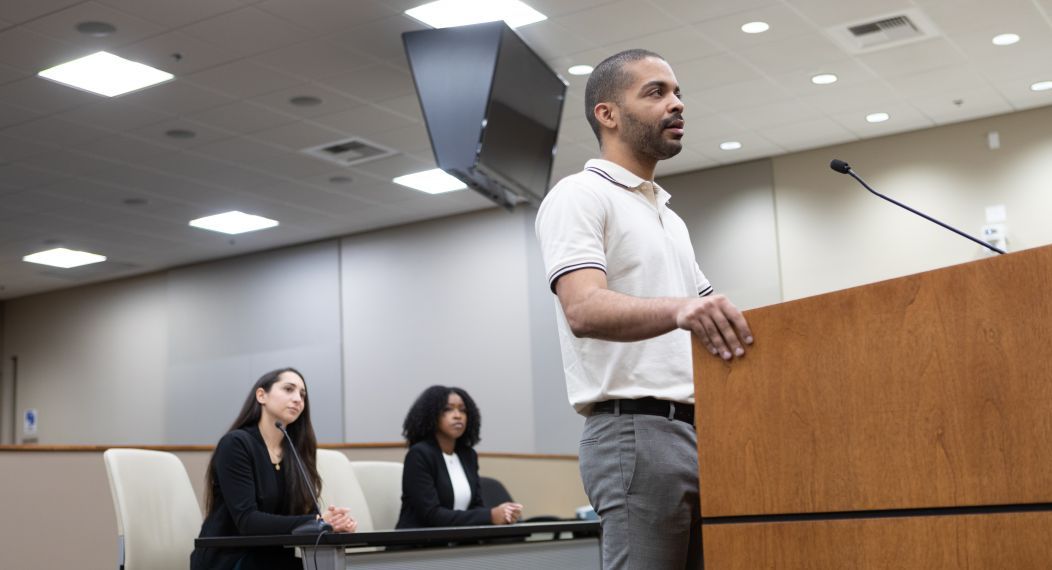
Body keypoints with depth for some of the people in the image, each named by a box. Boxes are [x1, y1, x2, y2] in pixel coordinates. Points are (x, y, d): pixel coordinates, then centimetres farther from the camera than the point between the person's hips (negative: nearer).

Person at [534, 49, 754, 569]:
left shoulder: (669, 216, 24)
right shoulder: (580, 195, -4)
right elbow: (584, 310, -21)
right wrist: (680, 309, -38)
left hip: (699, 433, 9)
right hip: (636, 433, -8)